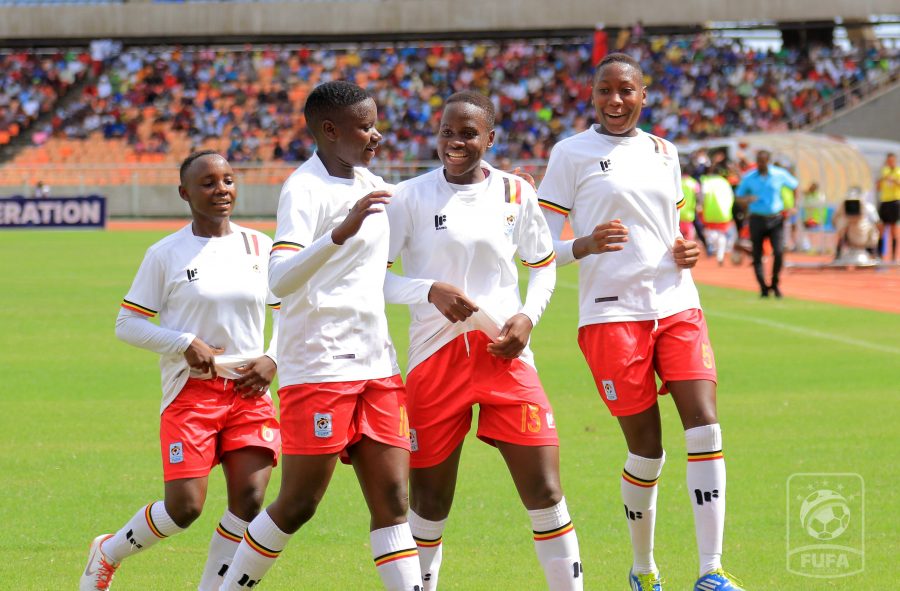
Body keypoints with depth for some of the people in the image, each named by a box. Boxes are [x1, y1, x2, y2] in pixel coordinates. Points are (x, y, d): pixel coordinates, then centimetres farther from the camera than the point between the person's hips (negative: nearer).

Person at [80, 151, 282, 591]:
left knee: (249, 498, -10)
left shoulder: (260, 247, 8)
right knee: (184, 508, -9)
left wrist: (272, 360, -1)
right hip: (191, 390, -3)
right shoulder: (166, 254, -1)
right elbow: (127, 324, 0)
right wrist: (187, 345, -13)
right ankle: (109, 552, 19)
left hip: (248, 391, 3)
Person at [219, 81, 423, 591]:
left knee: (392, 501, 1)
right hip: (318, 371, -7)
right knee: (299, 504, -2)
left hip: (376, 368, 7)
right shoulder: (305, 188, -11)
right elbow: (281, 279, -27)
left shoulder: (373, 187, 14)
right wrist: (342, 231, -38)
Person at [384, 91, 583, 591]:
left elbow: (543, 264, 17)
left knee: (544, 491, -5)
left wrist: (528, 316, -1)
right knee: (429, 501, 5)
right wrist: (430, 291, -17)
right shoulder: (411, 197, -2)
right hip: (435, 358, -1)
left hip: (505, 354, 1)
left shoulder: (516, 193, 5)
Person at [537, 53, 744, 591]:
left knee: (705, 424, -11)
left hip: (677, 305, 4)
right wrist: (585, 246, -23)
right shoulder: (572, 154, 0)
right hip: (612, 313, -4)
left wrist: (687, 251, 3)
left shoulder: (664, 153, 15)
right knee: (646, 448, 0)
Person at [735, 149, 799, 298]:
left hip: (776, 219, -1)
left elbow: (796, 186, 14)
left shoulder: (780, 174, 0)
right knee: (757, 256, -1)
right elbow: (738, 196, 7)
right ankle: (763, 287, 9)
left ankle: (775, 284, 7)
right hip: (757, 220, 1)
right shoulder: (748, 178, 0)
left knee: (779, 252, -14)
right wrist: (747, 199, -17)